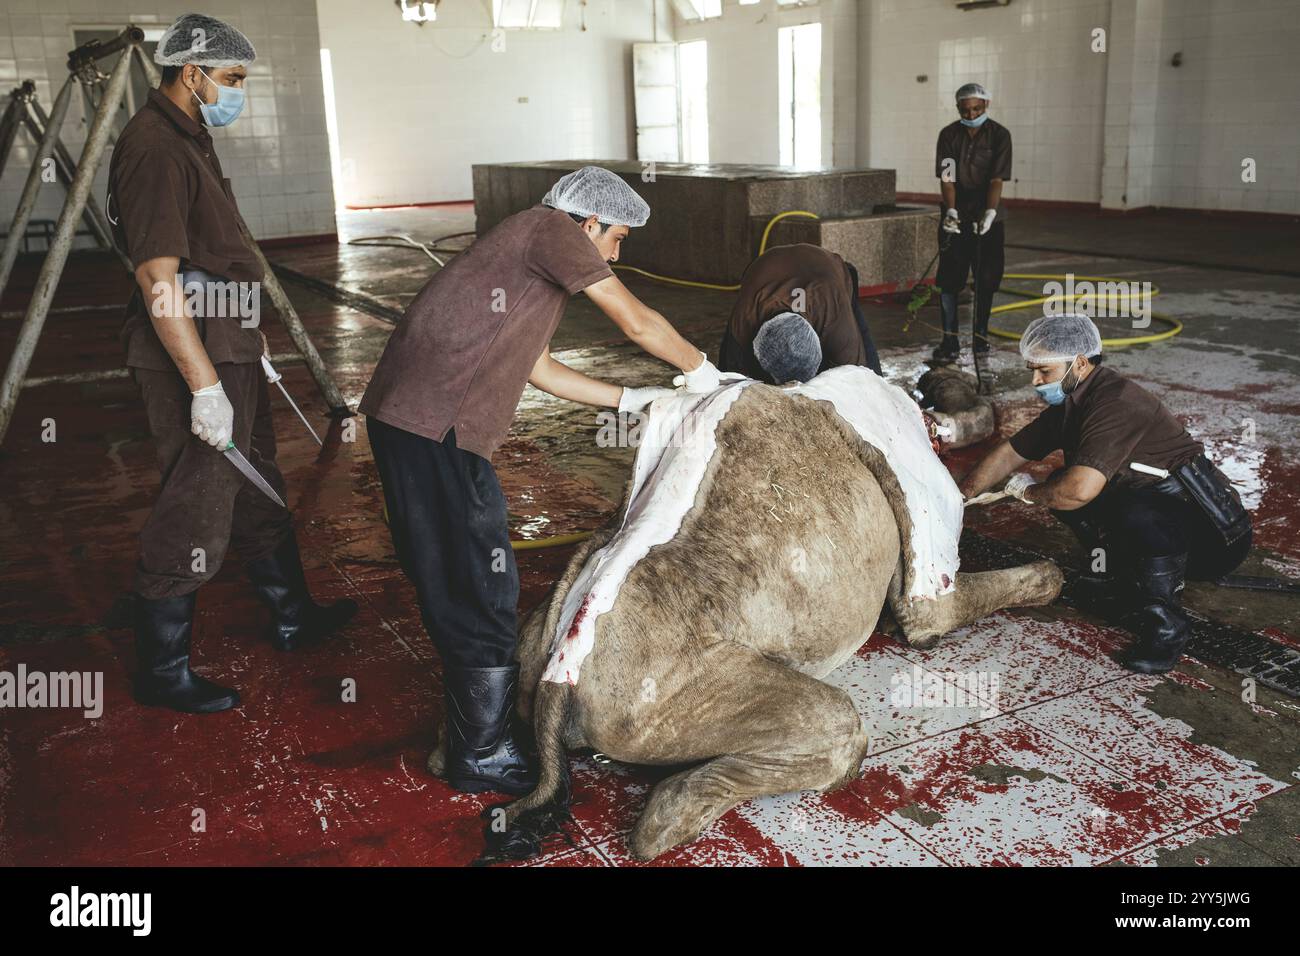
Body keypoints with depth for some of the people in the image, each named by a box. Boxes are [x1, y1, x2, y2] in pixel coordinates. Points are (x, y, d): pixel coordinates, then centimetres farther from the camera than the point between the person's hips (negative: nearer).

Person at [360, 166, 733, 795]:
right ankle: (483, 754, 7)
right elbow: (637, 322, -8)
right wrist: (699, 371, 6)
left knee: (468, 580, 18)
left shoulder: (531, 248, 25)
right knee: (475, 585, -4)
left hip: (426, 418, 10)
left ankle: (477, 726, 33)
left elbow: (537, 367, 26)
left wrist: (628, 400, 25)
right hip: (431, 425, -10)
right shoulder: (552, 229, -5)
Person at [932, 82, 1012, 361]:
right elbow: (947, 178, -7)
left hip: (987, 217, 0)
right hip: (955, 216, 1)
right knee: (949, 278, -6)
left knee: (986, 279, 2)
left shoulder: (999, 135, -6)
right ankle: (950, 339, -2)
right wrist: (951, 211, -22)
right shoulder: (949, 134, -1)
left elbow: (996, 180, -13)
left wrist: (989, 213, -27)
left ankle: (980, 334, 17)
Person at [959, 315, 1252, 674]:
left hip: (1212, 536, -9)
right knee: (1062, 487, 3)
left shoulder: (1116, 403, -25)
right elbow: (1009, 454, 14)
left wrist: (1029, 491, -15)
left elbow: (1081, 489, -35)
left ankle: (1167, 625, -15)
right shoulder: (1068, 405, 6)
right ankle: (1128, 580, 9)